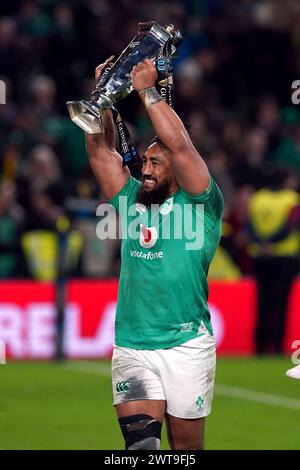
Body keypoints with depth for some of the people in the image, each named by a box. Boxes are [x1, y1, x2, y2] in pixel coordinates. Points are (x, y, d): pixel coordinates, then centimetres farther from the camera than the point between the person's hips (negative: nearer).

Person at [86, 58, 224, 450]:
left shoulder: (199, 204, 0)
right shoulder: (132, 200, 14)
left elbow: (179, 144, -13)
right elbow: (100, 150, 13)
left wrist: (148, 91, -9)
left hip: (185, 346, -3)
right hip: (130, 346, 3)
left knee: (186, 447, 4)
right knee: (140, 444, -12)